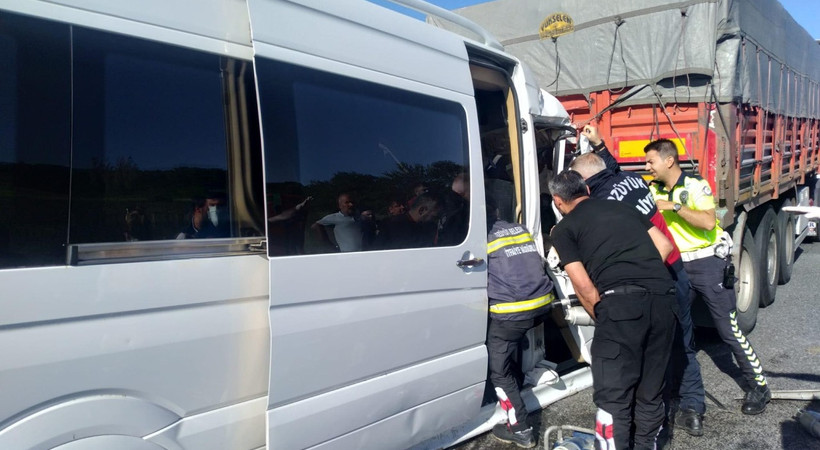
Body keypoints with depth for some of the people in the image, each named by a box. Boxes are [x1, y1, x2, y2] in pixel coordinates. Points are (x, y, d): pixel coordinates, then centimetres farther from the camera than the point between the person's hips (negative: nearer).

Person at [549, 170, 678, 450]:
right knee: (650, 391, 18)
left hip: (622, 301, -6)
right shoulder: (623, 208, 26)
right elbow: (665, 245, 23)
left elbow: (584, 287, 2)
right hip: (664, 297, 6)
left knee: (613, 396, 0)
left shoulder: (563, 229, 11)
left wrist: (602, 319, 16)